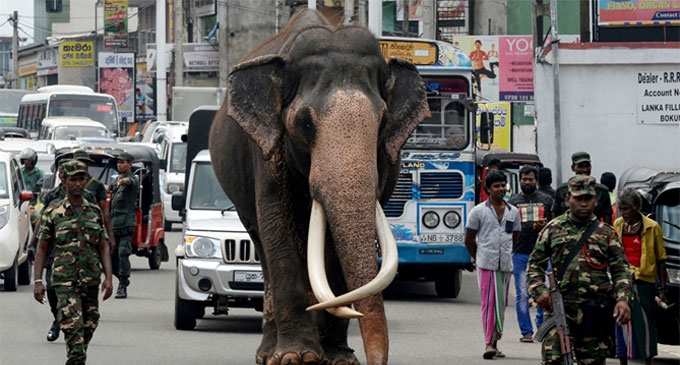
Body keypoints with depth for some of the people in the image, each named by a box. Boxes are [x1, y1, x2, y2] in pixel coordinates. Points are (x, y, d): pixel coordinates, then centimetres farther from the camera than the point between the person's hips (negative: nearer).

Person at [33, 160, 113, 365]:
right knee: (72, 328, -16)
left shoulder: (95, 212, 9)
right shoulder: (53, 213, 1)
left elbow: (103, 248, 9)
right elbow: (42, 249, 5)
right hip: (65, 281, -3)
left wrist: (108, 277, -3)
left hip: (91, 280, 4)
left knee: (88, 327, 9)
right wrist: (38, 282, -3)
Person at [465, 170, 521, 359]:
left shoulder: (513, 212, 12)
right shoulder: (478, 211, 1)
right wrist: (479, 258, 6)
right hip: (486, 265, -4)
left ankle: (494, 342, 15)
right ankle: (489, 343, -14)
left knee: (501, 304, 7)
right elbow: (469, 240, 5)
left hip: (506, 265, 4)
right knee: (489, 303, -11)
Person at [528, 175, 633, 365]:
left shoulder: (607, 233, 10)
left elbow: (621, 270, 8)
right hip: (558, 308, -1)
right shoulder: (553, 229, 10)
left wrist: (623, 299, -9)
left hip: (594, 314, 1)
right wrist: (538, 291, -4)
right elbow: (535, 264, 14)